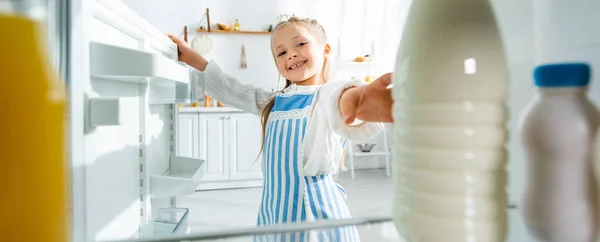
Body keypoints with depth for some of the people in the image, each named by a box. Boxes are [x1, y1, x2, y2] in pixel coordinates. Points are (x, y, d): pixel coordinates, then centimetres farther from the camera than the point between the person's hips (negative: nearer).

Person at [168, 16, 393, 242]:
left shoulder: (326, 94, -11)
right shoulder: (275, 101, 11)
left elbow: (341, 99, -35)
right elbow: (229, 90, 20)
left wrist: (358, 99, -59)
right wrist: (192, 57, 14)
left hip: (314, 209, -6)